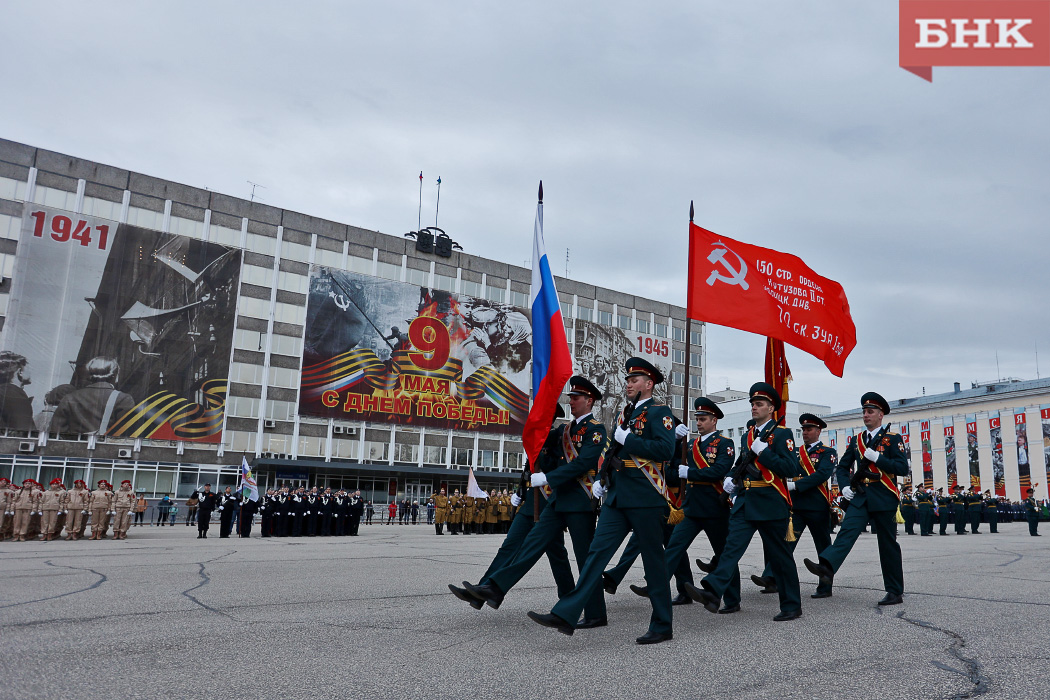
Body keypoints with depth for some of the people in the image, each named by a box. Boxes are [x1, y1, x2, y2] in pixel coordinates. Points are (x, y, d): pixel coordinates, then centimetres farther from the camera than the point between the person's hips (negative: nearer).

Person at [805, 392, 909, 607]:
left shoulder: (894, 438, -1)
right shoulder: (856, 440, 13)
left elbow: (902, 468, -10)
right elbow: (843, 466, 18)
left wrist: (877, 457, -19)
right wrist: (844, 486, 1)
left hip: (884, 499, -3)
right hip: (860, 497, 4)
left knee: (888, 544, 4)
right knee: (848, 530, -17)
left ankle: (895, 592, 14)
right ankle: (827, 566, -37)